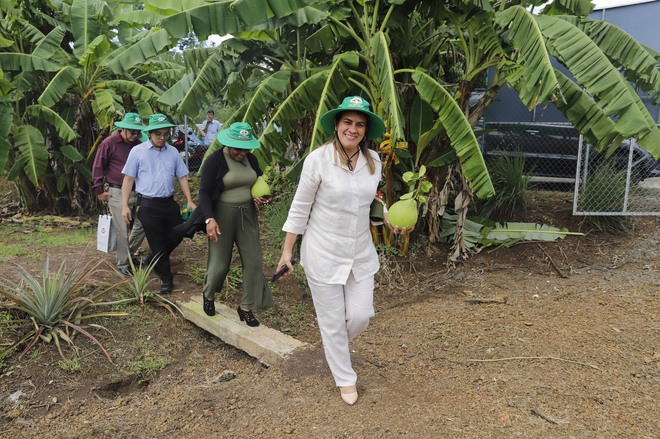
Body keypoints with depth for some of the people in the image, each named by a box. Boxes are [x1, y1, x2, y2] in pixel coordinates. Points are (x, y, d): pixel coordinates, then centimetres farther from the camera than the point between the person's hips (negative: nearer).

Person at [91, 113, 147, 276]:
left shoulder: (137, 144, 10)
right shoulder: (109, 143, -6)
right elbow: (98, 167, -3)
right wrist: (99, 191, -4)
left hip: (136, 192, 6)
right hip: (117, 193, -6)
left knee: (142, 224, 6)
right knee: (122, 230, -3)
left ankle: (129, 253, 28)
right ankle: (123, 264, 11)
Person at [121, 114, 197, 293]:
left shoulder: (173, 152, 5)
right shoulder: (138, 151, -5)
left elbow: (182, 177, 10)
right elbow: (128, 179, -4)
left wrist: (189, 201, 5)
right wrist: (125, 206, -7)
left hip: (169, 202, 4)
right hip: (148, 205, -4)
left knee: (176, 236, 12)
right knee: (157, 243, 4)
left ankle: (155, 260, 40)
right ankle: (166, 278, 20)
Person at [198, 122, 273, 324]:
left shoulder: (251, 159, 5)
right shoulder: (214, 160, -10)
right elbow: (204, 192, -12)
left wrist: (261, 197, -3)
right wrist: (209, 219, -25)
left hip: (247, 214, 5)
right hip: (222, 215, -4)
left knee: (254, 260, 0)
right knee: (220, 261, 4)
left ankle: (246, 307, 13)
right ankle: (208, 295, 36)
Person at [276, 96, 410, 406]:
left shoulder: (373, 161, 0)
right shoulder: (318, 159, -15)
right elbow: (300, 208, -8)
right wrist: (287, 252, -6)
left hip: (361, 252, 4)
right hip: (323, 253, -4)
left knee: (360, 316, 6)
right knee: (333, 321, 8)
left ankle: (334, 345, 42)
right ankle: (345, 379, 32)